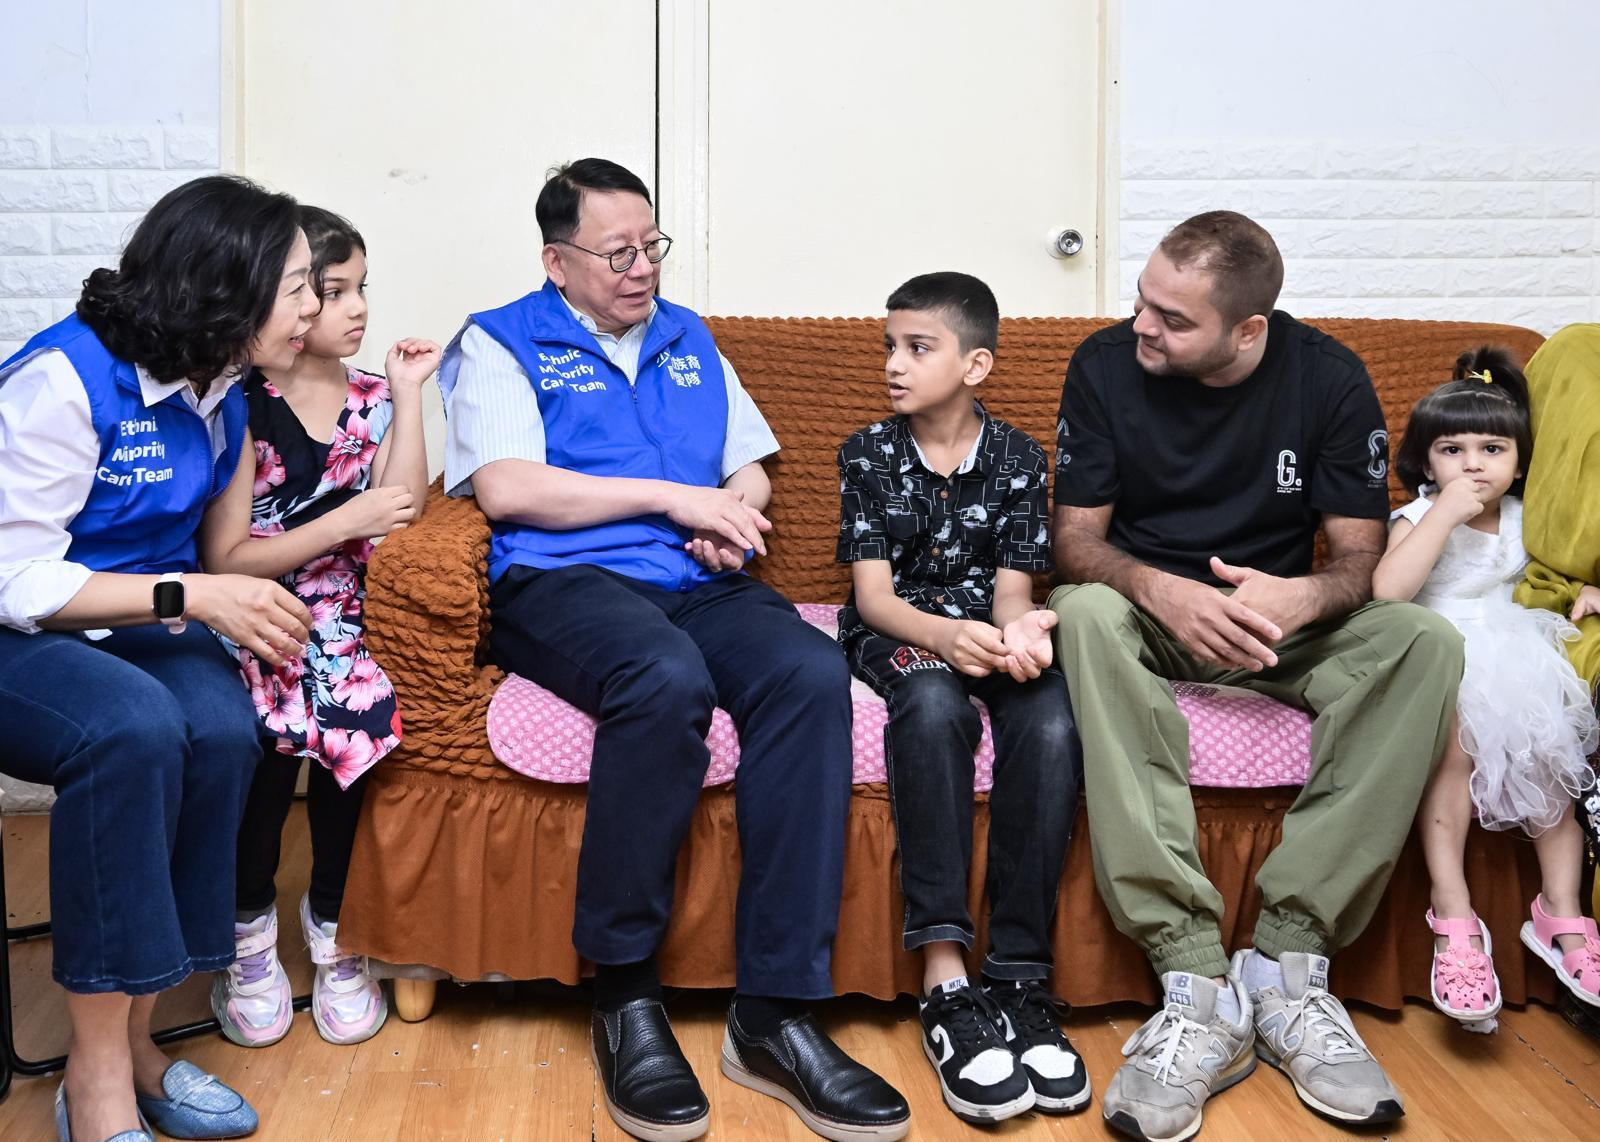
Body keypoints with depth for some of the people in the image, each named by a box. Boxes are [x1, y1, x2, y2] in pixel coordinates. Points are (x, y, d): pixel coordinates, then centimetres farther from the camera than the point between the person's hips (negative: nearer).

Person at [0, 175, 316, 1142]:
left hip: (134, 628, 6)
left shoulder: (221, 389, 4)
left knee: (223, 727, -28)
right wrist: (192, 596, -24)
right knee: (135, 727, -36)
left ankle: (133, 1035, -16)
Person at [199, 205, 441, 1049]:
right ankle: (249, 927, -4)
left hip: (343, 621, 3)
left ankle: (331, 921, -2)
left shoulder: (370, 398, 10)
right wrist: (346, 523, -14)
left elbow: (403, 507, -8)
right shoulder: (243, 408, -4)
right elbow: (224, 560, -9)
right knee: (270, 730, -30)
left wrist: (407, 393, -7)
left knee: (357, 714, -26)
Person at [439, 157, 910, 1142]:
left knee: (812, 673, -29)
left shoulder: (689, 341, 27)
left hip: (702, 582, 5)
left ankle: (775, 1013, -27)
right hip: (563, 582, -4)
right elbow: (506, 488, -6)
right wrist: (670, 496, -7)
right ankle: (625, 997, -22)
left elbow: (752, 471, 27)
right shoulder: (502, 342, 10)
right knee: (666, 678, -39)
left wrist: (731, 514, 1)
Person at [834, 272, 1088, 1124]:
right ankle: (946, 981, -39)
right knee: (933, 704, -38)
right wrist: (945, 635, -25)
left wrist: (1018, 631, -24)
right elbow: (874, 593, -4)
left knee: (1050, 724, -33)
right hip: (899, 636, -1)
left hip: (987, 633, 2)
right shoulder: (869, 455, 4)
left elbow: (1012, 587, 1)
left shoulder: (1017, 458, 7)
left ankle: (1018, 979, -28)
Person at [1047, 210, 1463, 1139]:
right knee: (1084, 612, -36)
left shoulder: (1330, 380, -6)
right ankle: (1197, 982, -40)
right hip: (1151, 618, -1)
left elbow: (1358, 555, -5)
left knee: (1426, 640, -27)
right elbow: (1076, 537, -7)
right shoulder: (1107, 365, -7)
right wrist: (1160, 590, -29)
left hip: (1281, 626, 1)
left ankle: (1288, 960, -29)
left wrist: (1303, 596, -30)